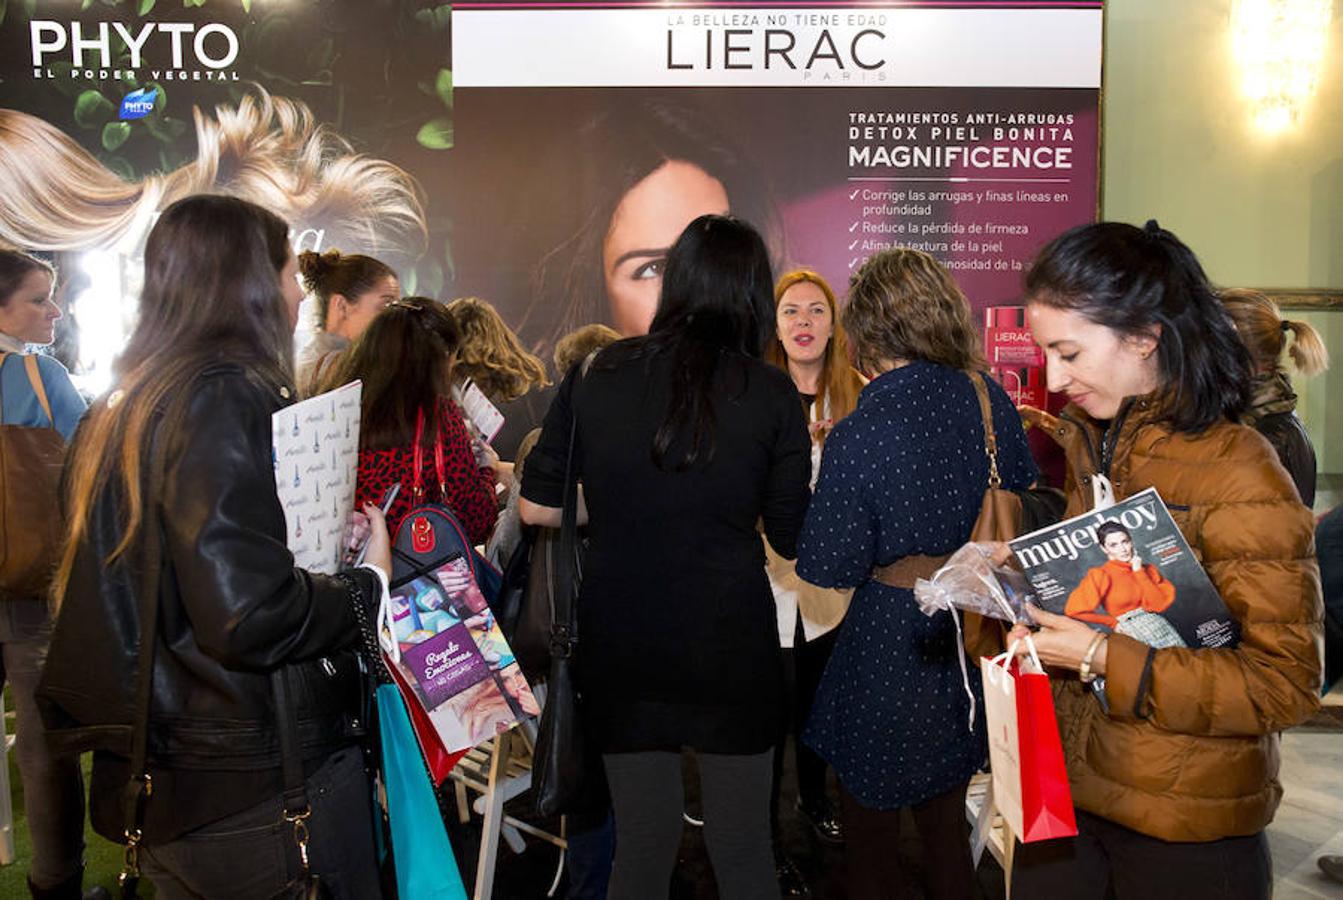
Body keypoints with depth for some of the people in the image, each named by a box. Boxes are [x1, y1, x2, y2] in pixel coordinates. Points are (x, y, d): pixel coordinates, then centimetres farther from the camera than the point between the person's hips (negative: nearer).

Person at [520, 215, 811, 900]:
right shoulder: (771, 394, -7)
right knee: (742, 845, 15)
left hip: (618, 644, 2)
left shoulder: (594, 374, -2)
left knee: (642, 842, 17)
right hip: (729, 644, -1)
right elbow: (792, 537, -1)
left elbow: (536, 508, 1)